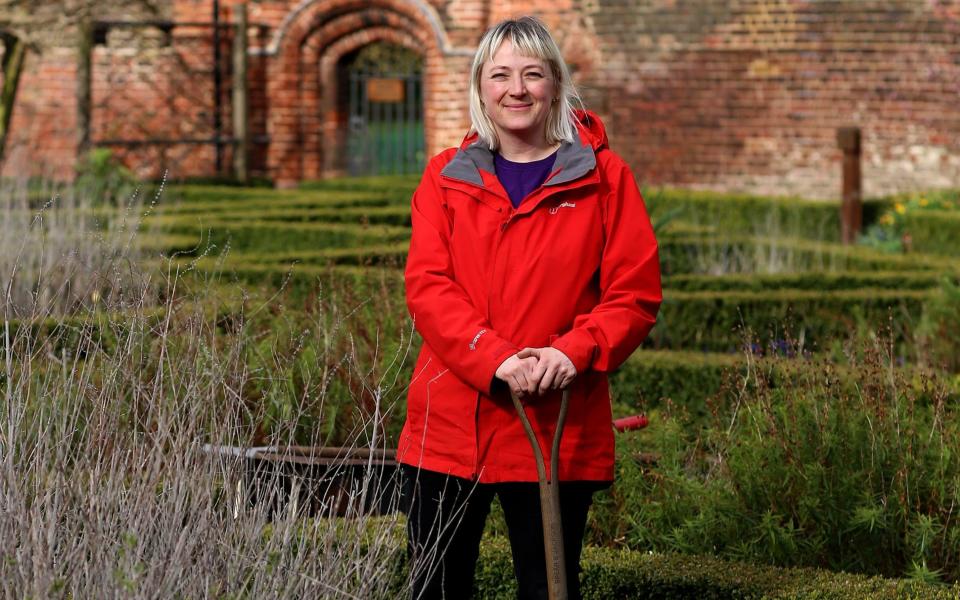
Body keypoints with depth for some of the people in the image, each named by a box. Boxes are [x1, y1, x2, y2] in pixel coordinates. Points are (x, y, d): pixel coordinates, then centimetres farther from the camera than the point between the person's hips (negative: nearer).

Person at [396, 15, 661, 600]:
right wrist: (497, 360, -18)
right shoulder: (446, 177, 7)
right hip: (449, 425, 2)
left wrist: (574, 352, -20)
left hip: (557, 430, -2)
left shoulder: (603, 177, 1)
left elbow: (636, 293, -2)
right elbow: (427, 286, -3)